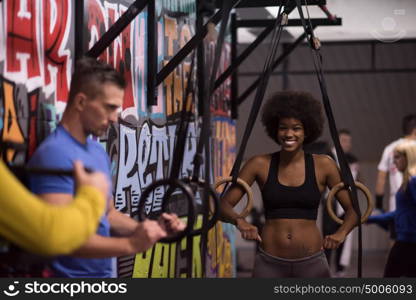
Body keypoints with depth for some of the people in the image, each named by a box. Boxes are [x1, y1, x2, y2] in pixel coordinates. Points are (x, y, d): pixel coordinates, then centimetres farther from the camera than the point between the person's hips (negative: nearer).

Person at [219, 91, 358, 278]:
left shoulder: (323, 165, 1)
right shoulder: (260, 164, 1)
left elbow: (353, 209, 6)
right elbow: (223, 205, 0)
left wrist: (341, 233, -14)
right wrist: (239, 221, -22)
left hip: (311, 263, 0)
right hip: (269, 263, 0)